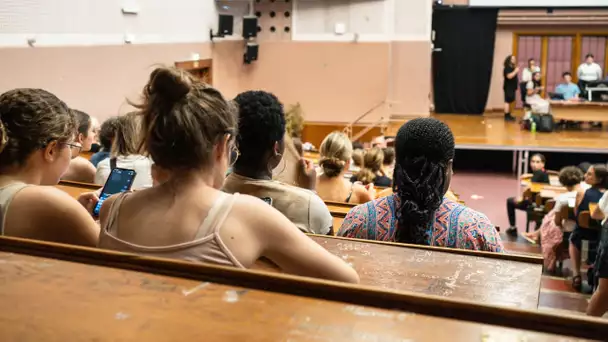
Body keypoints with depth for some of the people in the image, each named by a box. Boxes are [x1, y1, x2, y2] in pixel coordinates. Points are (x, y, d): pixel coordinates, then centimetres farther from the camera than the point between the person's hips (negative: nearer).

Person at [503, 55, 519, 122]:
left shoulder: (512, 68, 19)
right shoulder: (507, 68, -12)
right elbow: (509, 76, -25)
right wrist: (515, 71, -19)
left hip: (512, 87, 10)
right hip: (508, 87, -10)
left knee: (510, 101, 11)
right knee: (507, 101, -11)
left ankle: (508, 115, 15)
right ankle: (506, 116, -13)